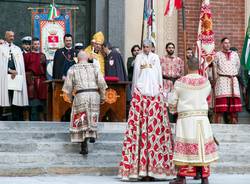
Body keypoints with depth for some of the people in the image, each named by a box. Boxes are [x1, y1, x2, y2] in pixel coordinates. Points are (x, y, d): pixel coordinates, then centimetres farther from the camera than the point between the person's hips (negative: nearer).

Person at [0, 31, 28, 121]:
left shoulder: (17, 49, 17)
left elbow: (21, 64, 9)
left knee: (16, 99, -2)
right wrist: (10, 71, -10)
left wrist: (15, 72, -8)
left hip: (17, 77, 3)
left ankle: (16, 119, -1)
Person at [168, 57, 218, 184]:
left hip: (185, 118, -2)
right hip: (202, 116, 2)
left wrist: (173, 110, 19)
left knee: (185, 145, 1)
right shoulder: (206, 82, 1)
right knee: (203, 145, 8)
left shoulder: (180, 82, -7)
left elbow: (172, 100, -1)